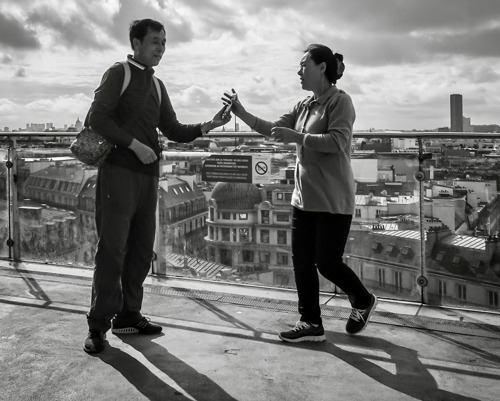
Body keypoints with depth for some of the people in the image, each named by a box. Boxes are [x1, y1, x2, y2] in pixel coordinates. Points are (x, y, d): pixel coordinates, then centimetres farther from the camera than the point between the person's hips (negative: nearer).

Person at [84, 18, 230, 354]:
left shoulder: (157, 86, 19)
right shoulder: (119, 73, 1)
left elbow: (173, 131, 15)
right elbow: (98, 117, -10)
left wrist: (207, 127, 0)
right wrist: (136, 145, -16)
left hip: (148, 175, 7)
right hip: (119, 172, -6)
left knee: (141, 249, 7)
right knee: (112, 248, -7)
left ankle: (128, 316, 16)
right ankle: (98, 325, 0)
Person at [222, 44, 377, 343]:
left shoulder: (340, 101, -9)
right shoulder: (304, 106, 13)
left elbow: (337, 142, -21)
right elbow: (274, 129, 10)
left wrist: (297, 137, -24)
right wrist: (242, 113, 1)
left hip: (333, 201, -7)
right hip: (305, 197, 8)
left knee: (327, 262, -2)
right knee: (302, 261, 6)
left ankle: (363, 301, 26)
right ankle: (311, 323, 17)